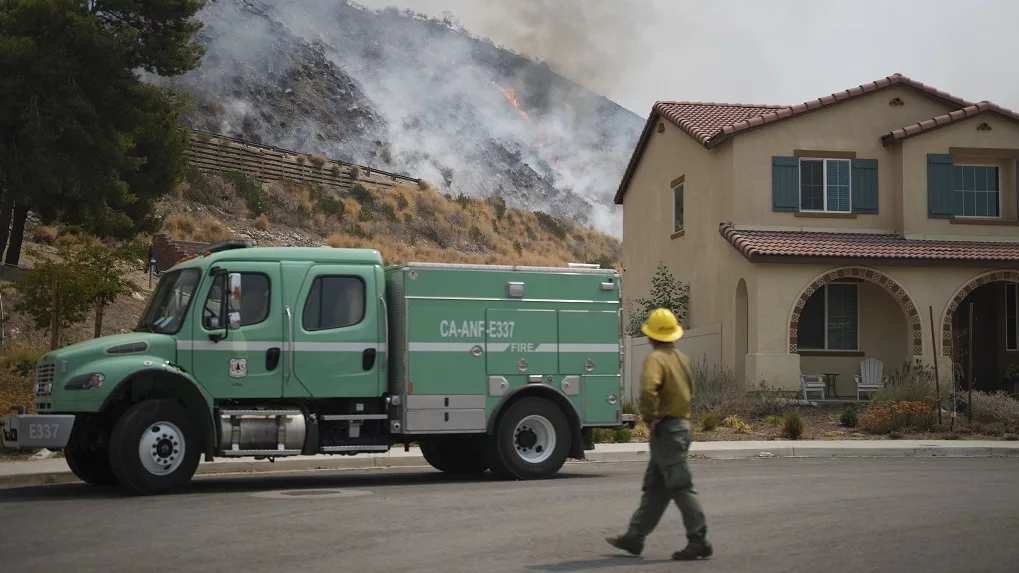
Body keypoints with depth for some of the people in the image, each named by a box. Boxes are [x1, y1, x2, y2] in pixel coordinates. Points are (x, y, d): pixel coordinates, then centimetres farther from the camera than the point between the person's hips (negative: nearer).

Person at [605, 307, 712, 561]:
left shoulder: (656, 358, -15)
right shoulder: (682, 358, 13)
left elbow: (648, 388, -32)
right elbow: (689, 392, 23)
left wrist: (650, 418, -21)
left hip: (666, 429, -9)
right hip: (682, 424, 9)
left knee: (681, 487, -8)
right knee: (654, 488, 13)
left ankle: (699, 542, -8)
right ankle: (634, 537, 19)